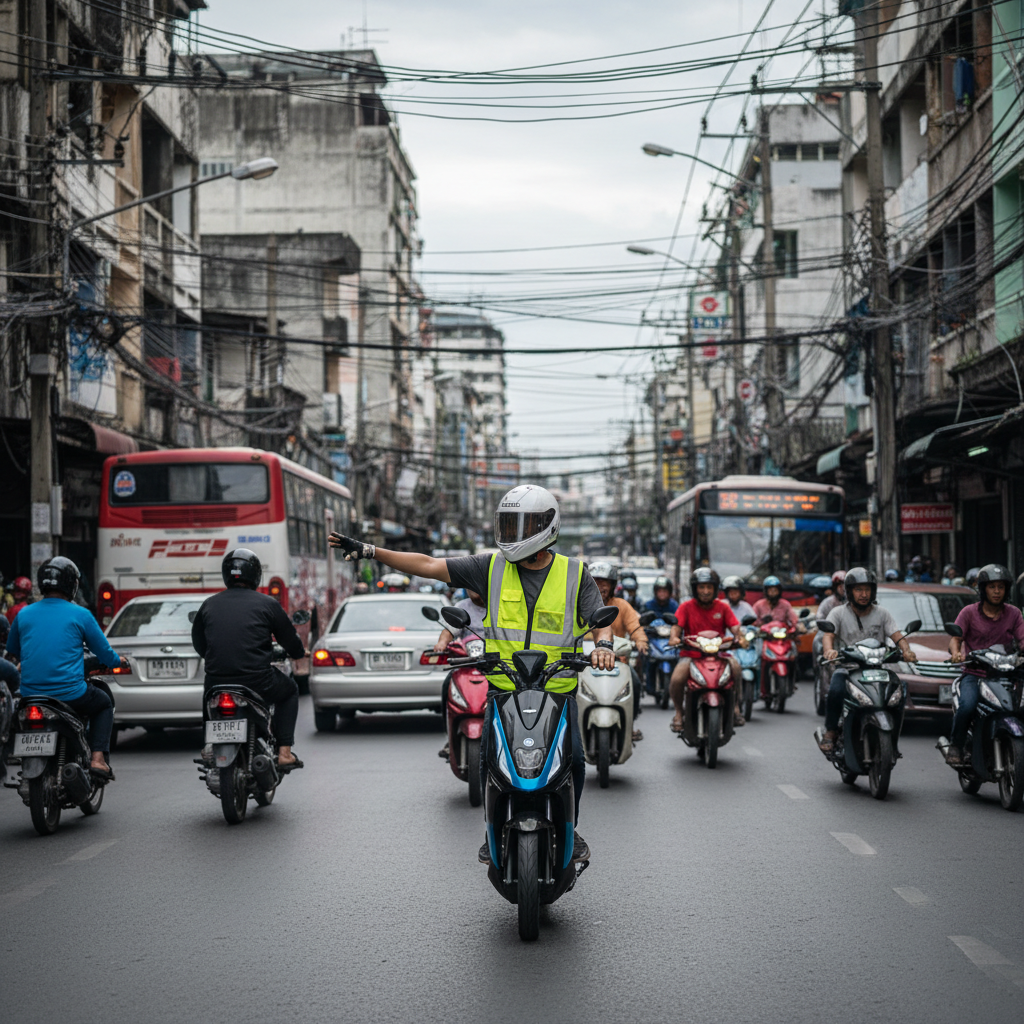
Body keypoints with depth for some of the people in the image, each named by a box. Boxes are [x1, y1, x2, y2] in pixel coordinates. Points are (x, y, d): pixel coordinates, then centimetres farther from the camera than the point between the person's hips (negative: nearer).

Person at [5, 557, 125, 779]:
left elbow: (12, 649, 22)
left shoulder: (24, 614, 5)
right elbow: (105, 654, 3)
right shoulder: (80, 615, -5)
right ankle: (98, 758, 6)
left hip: (30, 694, 4)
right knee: (104, 704, 25)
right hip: (70, 693, -4)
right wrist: (119, 661, 26)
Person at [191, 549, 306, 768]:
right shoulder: (266, 603, 1)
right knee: (289, 690, 27)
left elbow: (199, 645, 20)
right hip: (258, 682, -3)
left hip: (216, 683, 3)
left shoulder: (208, 605, 9)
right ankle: (284, 751, 17)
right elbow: (290, 641, 9)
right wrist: (300, 652, 34)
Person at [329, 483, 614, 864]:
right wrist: (368, 551, -3)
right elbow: (429, 566, 3)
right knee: (489, 761, -10)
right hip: (504, 689, 1)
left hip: (558, 690, -1)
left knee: (573, 759, -9)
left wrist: (603, 645, -23)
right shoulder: (492, 567, 4)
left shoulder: (574, 574, 3)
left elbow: (601, 621, 1)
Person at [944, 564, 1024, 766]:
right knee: (968, 705, -31)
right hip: (974, 675, -2)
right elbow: (955, 638, -3)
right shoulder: (969, 612, 5)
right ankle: (955, 746, -9)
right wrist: (955, 653, -26)